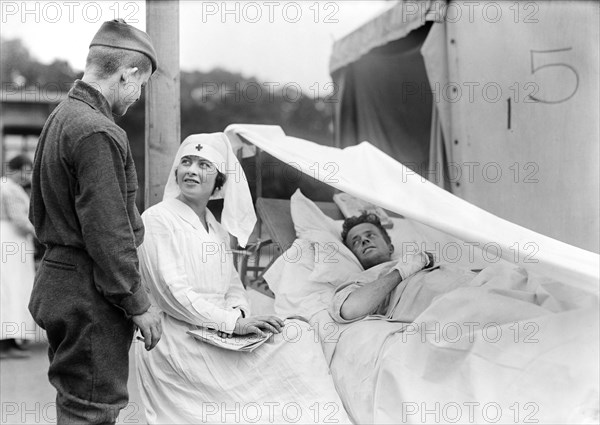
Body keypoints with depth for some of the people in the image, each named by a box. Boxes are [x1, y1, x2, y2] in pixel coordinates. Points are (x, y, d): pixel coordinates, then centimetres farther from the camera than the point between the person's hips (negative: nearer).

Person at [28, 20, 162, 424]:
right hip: (90, 298, -10)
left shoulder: (60, 118, 12)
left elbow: (39, 213, 18)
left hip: (58, 281, 10)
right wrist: (138, 303, -15)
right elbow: (108, 233, -22)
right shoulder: (98, 133, -20)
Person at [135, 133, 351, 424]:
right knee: (294, 335, -20)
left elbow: (234, 286, 18)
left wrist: (238, 311, -6)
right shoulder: (157, 219, -6)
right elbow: (171, 293, -14)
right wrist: (232, 322, -18)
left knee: (298, 333, -14)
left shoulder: (217, 228, 17)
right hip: (178, 342, -7)